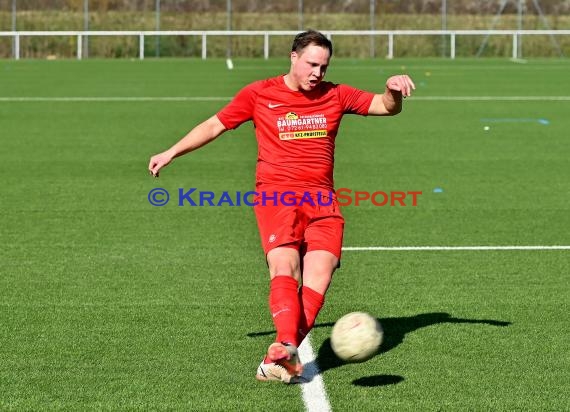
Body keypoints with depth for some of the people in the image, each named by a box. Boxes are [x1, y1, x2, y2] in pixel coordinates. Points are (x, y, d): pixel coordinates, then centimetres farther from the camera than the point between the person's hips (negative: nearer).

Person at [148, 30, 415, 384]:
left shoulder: (335, 95, 13)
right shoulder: (259, 94, 8)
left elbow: (386, 107, 12)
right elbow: (214, 126, 16)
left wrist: (393, 90, -11)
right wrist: (172, 153, 11)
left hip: (322, 199, 2)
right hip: (275, 195, -2)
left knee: (319, 272, -18)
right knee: (284, 266, -25)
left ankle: (277, 361, -22)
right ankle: (287, 345, -42)